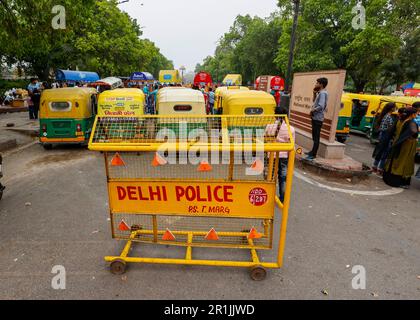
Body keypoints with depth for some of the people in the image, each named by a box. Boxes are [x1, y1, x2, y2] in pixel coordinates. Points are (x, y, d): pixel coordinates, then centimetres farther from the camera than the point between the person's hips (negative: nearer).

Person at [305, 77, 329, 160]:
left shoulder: (323, 93, -16)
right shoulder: (319, 93, 14)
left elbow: (321, 106, -26)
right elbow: (315, 102, 26)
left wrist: (313, 110, -11)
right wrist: (314, 93, 13)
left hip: (318, 118, -10)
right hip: (315, 117, 10)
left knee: (316, 137, -6)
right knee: (314, 136, 17)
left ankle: (313, 154, -3)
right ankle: (313, 151, 27)